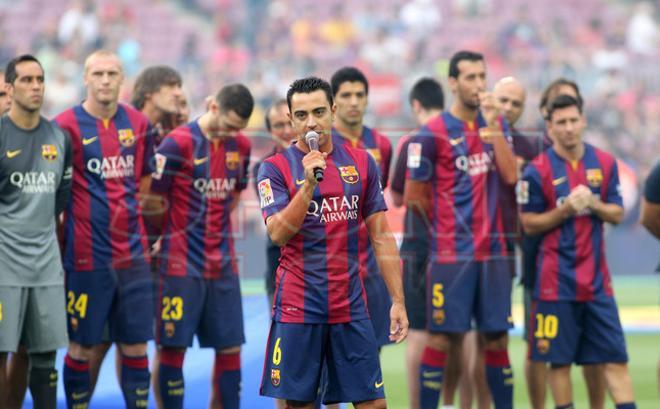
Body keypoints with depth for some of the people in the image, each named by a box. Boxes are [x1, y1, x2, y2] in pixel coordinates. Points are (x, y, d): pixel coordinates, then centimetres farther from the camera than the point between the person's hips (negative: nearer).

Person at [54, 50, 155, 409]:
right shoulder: (67, 125, -7)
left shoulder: (138, 124, 8)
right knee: (83, 345, 2)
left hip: (132, 254, 4)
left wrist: (132, 212, 13)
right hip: (88, 255, -4)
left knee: (136, 344, 6)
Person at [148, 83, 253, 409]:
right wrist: (175, 236, 5)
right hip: (181, 264, -6)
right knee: (173, 347, -2)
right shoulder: (178, 143, -13)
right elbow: (154, 201, -8)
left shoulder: (240, 145, 6)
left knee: (230, 346, 6)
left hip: (223, 264, 6)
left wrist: (215, 231, 12)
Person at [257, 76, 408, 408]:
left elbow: (381, 237, 9)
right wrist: (308, 183, -22)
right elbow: (277, 234, -13)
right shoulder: (276, 168, -1)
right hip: (298, 305, -2)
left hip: (351, 306, 2)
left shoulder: (362, 163, 8)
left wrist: (398, 301, 4)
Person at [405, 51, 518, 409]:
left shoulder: (496, 124, 9)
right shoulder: (433, 134, -7)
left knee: (497, 339, 7)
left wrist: (492, 126, -11)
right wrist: (449, 223, 8)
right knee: (441, 338, -4)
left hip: (493, 251, 5)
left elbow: (510, 175, -5)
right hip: (450, 254, -4)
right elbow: (414, 197, -2)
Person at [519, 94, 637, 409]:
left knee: (615, 357, 1)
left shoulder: (605, 163, 5)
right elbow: (529, 224, -3)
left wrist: (594, 204, -11)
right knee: (559, 359, 2)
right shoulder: (538, 170, -5)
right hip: (556, 280, -3)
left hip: (597, 279, 3)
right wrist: (566, 209, -16)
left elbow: (617, 214, 9)